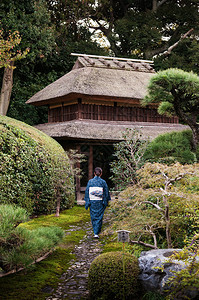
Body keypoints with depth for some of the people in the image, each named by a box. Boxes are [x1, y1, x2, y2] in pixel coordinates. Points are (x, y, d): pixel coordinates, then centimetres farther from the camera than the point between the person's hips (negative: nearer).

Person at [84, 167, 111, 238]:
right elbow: (106, 192, 0)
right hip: (100, 202, -1)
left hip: (92, 201, 1)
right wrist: (107, 201, 12)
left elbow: (87, 191, 1)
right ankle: (96, 233, -5)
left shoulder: (90, 181, -2)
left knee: (93, 217, 13)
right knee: (99, 217, 3)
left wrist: (86, 201, 9)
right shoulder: (103, 182, -5)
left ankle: (95, 232, 19)